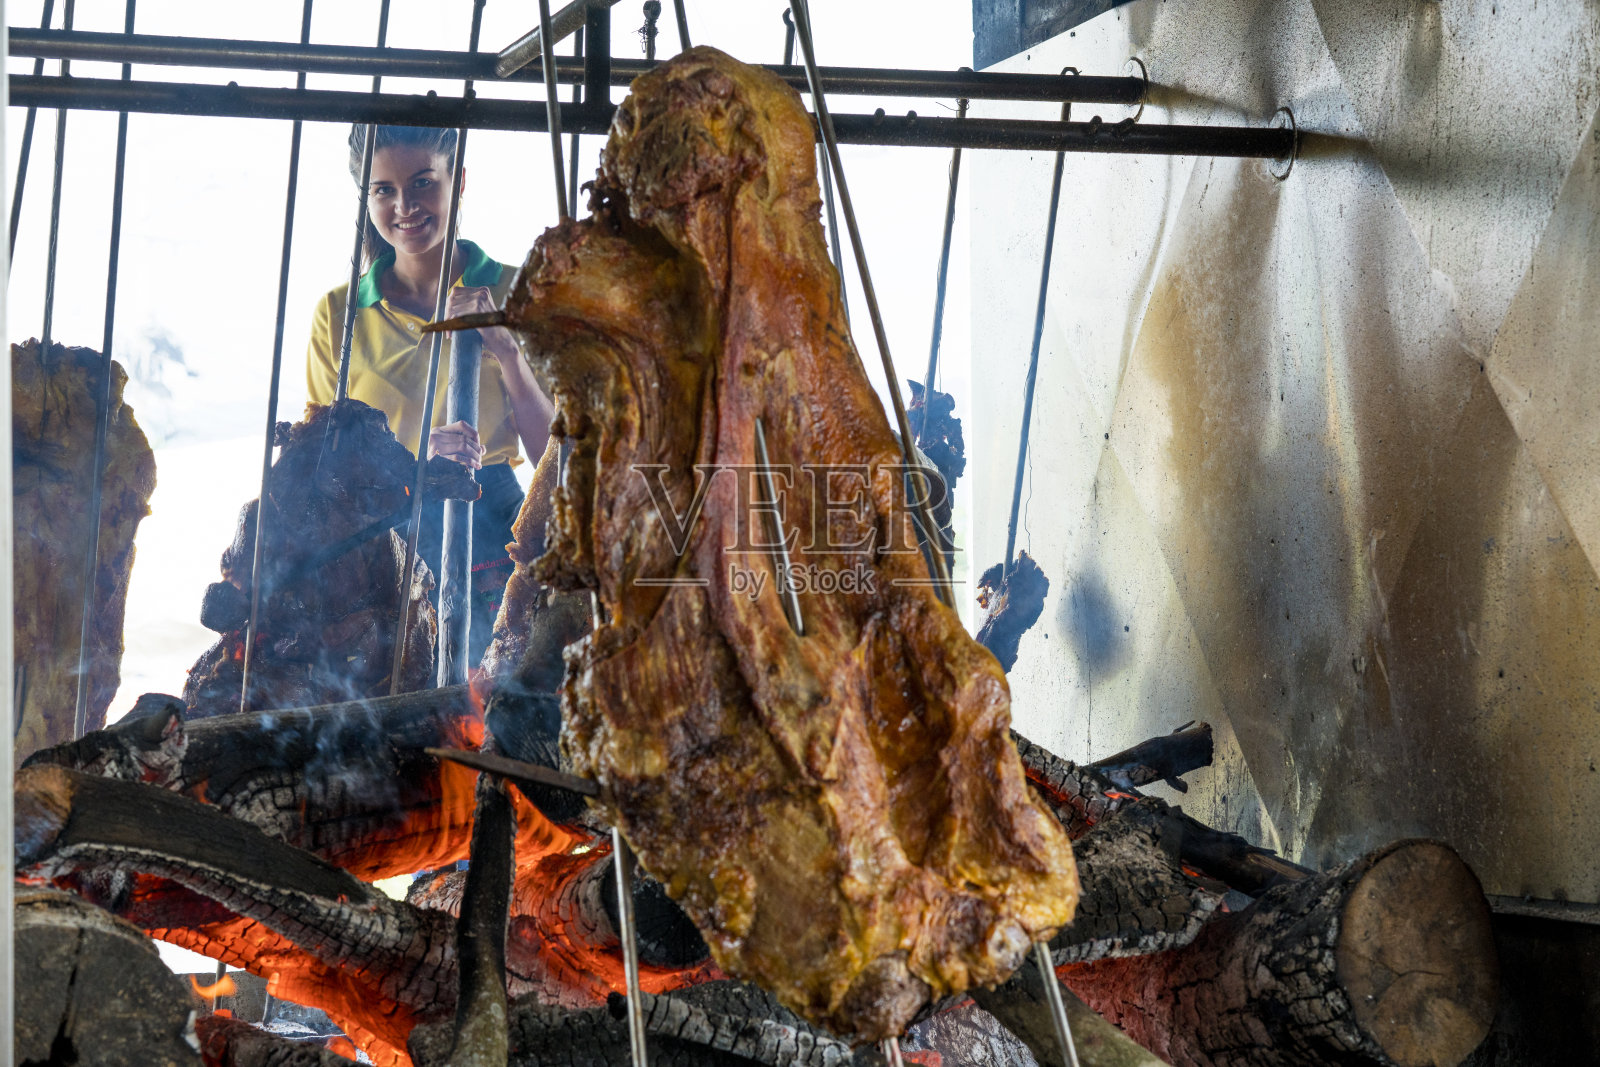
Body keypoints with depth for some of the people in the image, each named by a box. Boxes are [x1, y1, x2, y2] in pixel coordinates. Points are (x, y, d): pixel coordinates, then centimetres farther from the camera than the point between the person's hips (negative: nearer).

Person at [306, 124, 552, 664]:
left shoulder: (513, 292, 7)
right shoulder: (338, 314, 9)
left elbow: (554, 456, 3)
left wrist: (504, 348, -10)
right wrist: (419, 461, -15)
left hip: (490, 536, -1)